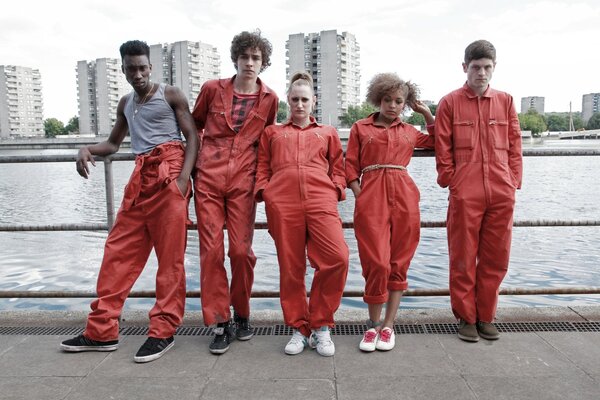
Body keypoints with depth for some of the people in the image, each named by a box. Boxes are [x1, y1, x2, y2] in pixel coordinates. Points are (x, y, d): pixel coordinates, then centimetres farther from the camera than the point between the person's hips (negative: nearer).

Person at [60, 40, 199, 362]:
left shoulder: (171, 95, 4)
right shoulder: (125, 104, 21)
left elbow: (192, 137, -3)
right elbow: (113, 143, 28)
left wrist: (183, 178, -17)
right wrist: (87, 150, 5)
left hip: (168, 174, -6)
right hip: (140, 177, 6)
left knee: (170, 257, -5)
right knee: (118, 252, 3)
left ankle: (163, 332, 1)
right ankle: (102, 330, 11)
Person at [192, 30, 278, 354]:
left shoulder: (269, 99, 7)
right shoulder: (212, 89, 6)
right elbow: (194, 125, 19)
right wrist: (195, 157, 13)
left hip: (243, 181, 0)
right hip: (208, 177, 1)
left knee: (241, 250, -1)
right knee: (211, 250, -3)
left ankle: (241, 315, 21)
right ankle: (220, 322, 9)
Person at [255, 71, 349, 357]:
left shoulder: (327, 133, 26)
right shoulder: (272, 132, 26)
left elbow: (338, 167, 20)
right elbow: (262, 167, 19)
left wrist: (336, 190, 2)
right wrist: (264, 191, 2)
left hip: (320, 200, 0)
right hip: (282, 203, 1)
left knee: (337, 258, -17)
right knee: (290, 268, 1)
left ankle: (320, 325, 2)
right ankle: (300, 328, 17)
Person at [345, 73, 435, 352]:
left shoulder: (409, 132, 19)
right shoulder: (360, 127, 13)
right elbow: (350, 168, 8)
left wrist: (427, 113, 23)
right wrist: (360, 197, -5)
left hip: (404, 197, 3)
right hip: (371, 198, -2)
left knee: (399, 264, 3)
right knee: (377, 263, -9)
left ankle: (388, 326, 13)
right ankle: (373, 324, 9)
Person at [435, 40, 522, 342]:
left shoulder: (505, 101, 12)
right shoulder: (450, 102, 4)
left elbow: (515, 146, 12)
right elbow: (442, 149, 2)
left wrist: (514, 181, 5)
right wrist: (451, 181, -3)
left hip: (501, 193, 3)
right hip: (465, 193, -3)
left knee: (496, 259, 9)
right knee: (463, 259, 5)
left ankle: (485, 316, 25)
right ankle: (466, 318, 20)